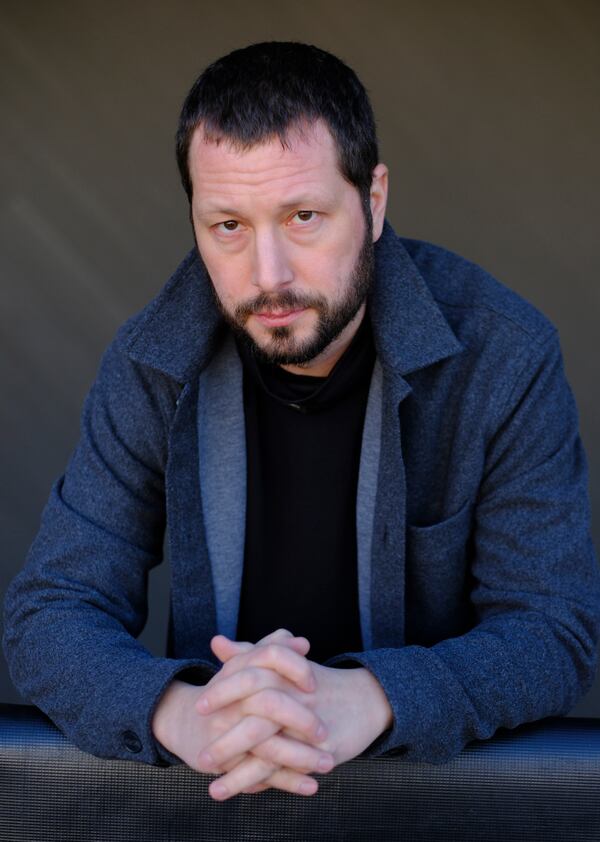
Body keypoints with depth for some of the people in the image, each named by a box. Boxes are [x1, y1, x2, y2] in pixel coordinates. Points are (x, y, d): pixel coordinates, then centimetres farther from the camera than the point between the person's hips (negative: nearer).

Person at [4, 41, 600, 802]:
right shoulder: (152, 367, -7)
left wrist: (369, 699, -31)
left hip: (446, 766, 0)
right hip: (219, 773, 1)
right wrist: (178, 712, -29)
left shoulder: (506, 356, -12)